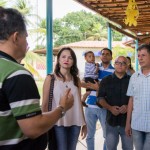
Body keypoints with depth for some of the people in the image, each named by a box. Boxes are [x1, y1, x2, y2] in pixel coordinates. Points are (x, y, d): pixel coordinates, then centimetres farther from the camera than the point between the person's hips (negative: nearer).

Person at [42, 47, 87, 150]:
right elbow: (45, 103, -2)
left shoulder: (76, 79, 9)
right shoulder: (50, 78, -2)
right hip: (58, 123, -4)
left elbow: (79, 103, 12)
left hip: (75, 123, 4)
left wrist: (84, 123, 12)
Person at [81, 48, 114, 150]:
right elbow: (84, 83, 10)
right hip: (90, 106, 2)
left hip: (105, 108, -2)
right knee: (90, 135, 12)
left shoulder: (114, 72, -1)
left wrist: (98, 88, -19)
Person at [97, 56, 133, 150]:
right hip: (111, 120, 1)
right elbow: (100, 98, 4)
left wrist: (128, 107, -17)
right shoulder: (106, 80, 5)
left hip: (128, 121, -1)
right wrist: (110, 108, -13)